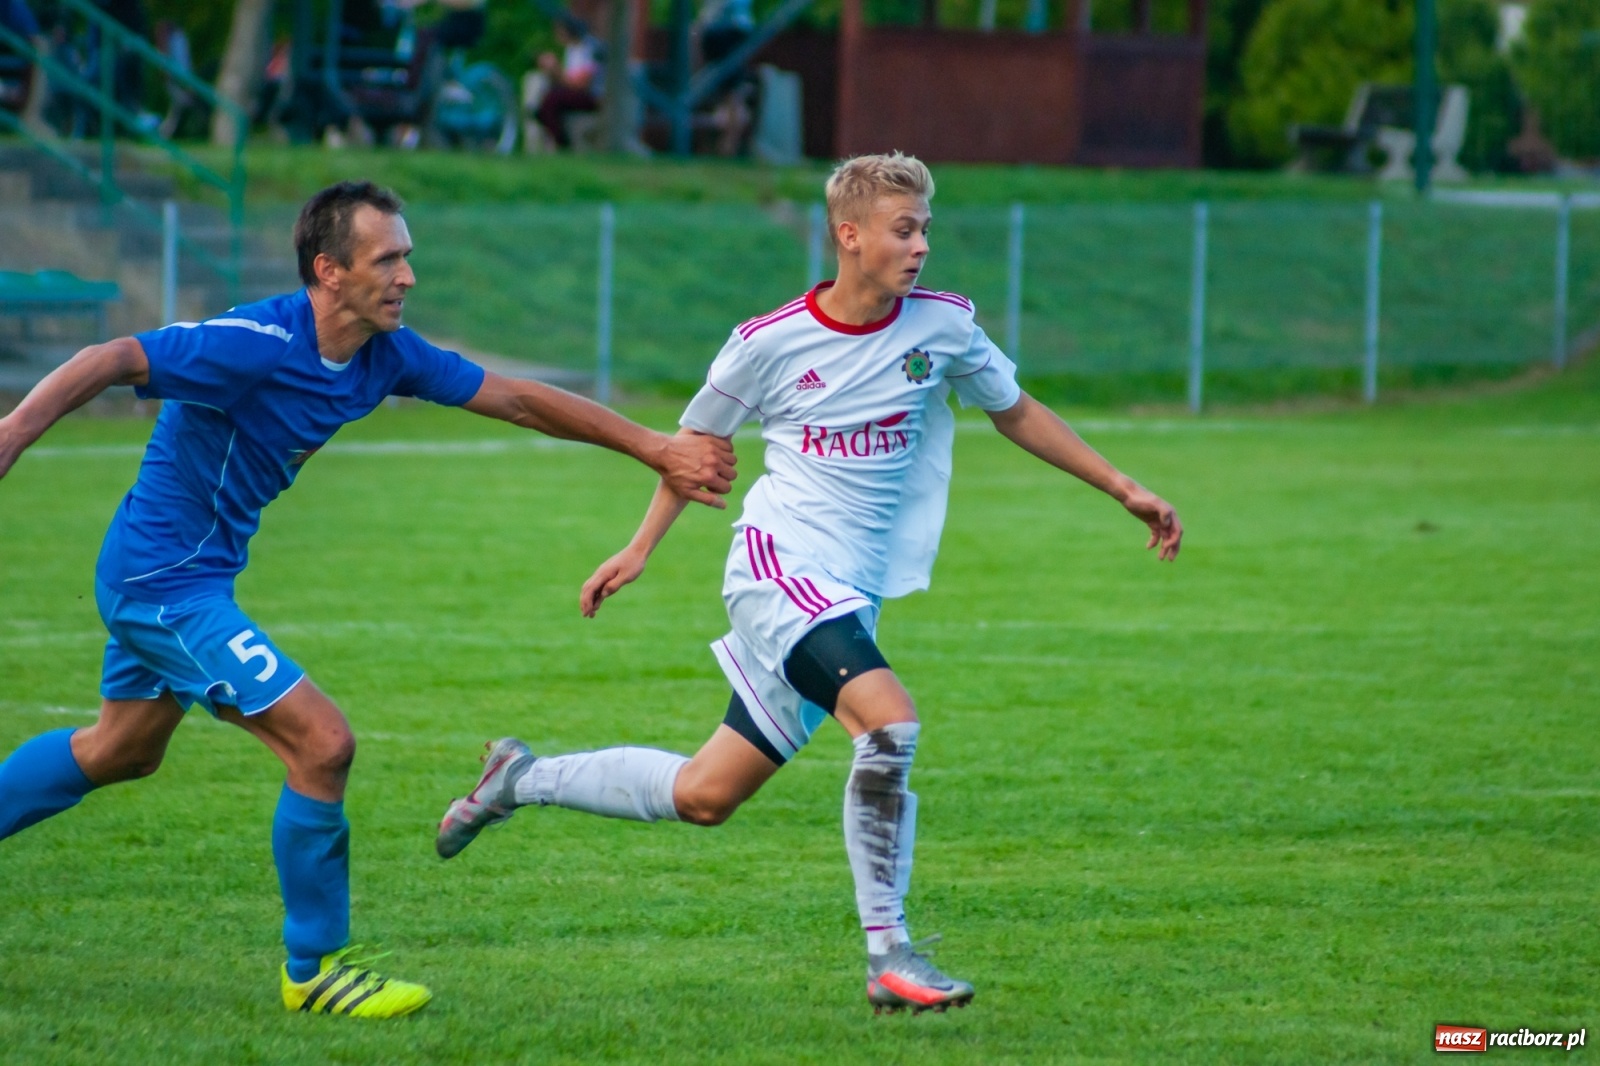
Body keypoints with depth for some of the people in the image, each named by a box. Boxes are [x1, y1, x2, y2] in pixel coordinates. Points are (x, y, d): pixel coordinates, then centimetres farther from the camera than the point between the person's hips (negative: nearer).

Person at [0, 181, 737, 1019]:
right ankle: (313, 970, 3)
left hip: (180, 577, 10)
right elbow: (103, 364, -27)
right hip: (166, 579, -10)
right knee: (322, 743, -12)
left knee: (122, 751, 27)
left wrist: (655, 449, 5)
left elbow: (517, 399, 5)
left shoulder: (386, 355, -3)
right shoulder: (256, 345, -27)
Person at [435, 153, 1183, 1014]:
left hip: (853, 598, 5)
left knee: (704, 796, 7)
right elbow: (700, 439, 11)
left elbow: (1017, 414, 17)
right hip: (779, 564, -5)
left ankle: (521, 779, 30)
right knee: (888, 719, -29)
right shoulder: (770, 343, -7)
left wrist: (1124, 490, 15)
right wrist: (641, 549, 10)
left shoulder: (942, 325, 1)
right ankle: (887, 954, -20)